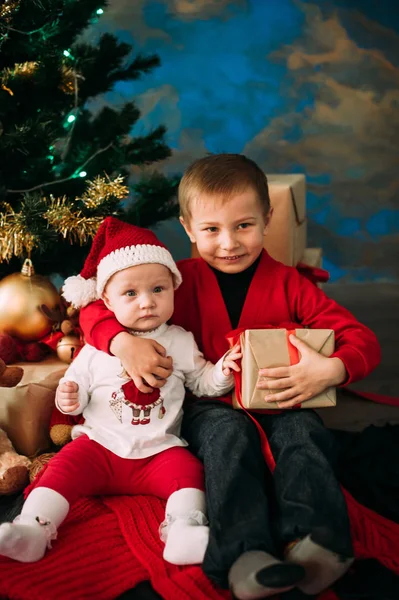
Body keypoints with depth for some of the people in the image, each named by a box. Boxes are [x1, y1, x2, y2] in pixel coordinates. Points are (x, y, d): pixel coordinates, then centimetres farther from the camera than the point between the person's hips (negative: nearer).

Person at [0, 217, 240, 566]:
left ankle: (184, 533, -34)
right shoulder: (97, 348, 4)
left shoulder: (180, 342, 5)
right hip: (101, 444, 1)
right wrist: (69, 398, -15)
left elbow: (201, 382, 9)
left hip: (160, 449, 0)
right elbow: (76, 385, 9)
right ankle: (31, 530, -24)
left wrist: (223, 371, -12)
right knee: (65, 467, -19)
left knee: (187, 469, -25)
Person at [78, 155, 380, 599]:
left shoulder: (288, 284, 4)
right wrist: (123, 342, -22)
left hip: (278, 405, 1)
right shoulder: (180, 281, 3)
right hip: (209, 408, -1)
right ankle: (244, 554, -42)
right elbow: (95, 308, 1)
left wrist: (331, 370, -25)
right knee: (231, 433, -33)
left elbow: (362, 341, -1)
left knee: (302, 430, -30)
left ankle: (310, 542, -41)